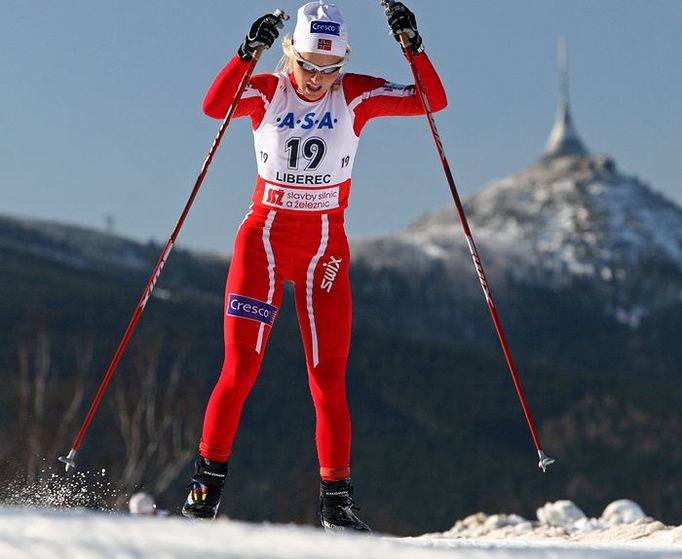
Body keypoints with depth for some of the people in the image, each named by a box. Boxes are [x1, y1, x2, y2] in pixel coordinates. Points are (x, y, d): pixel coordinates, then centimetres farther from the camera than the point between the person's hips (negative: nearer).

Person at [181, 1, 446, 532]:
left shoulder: (356, 95, -2)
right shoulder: (267, 91, -4)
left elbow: (432, 100, -11)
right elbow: (214, 106, -25)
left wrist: (413, 46, -24)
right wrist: (248, 53, -38)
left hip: (325, 249, 1)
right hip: (263, 239, -1)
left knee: (329, 379, -1)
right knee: (240, 368, -8)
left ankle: (337, 498, 6)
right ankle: (208, 480, 3)